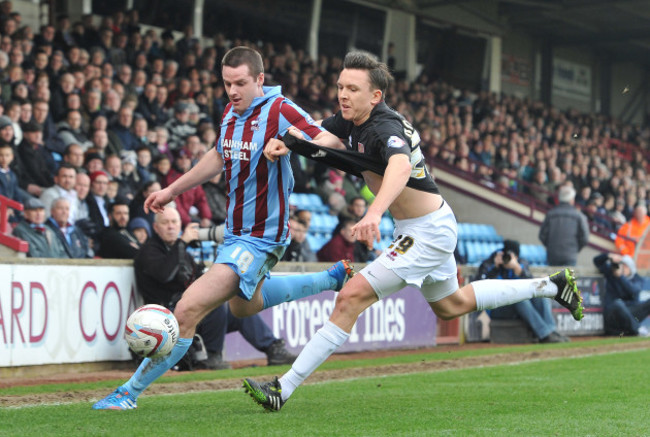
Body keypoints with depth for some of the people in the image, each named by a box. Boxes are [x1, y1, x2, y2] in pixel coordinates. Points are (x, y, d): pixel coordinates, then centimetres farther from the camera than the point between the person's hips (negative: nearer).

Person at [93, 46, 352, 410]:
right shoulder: (231, 113, 5)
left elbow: (332, 142, -23)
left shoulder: (278, 110, -19)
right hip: (237, 231, 10)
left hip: (259, 239, -10)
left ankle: (130, 393, -7)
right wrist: (172, 190, 27)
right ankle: (333, 278, 43)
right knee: (243, 305, 34)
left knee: (189, 311, -18)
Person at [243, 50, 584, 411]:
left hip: (427, 232, -10)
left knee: (351, 297, -18)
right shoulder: (352, 119, -4)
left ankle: (283, 390, -17)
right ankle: (551, 286, 41)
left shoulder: (385, 128, -30)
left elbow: (401, 166, -50)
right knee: (450, 305, 30)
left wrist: (374, 213, -68)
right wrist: (281, 142, -19)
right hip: (429, 227, 10)